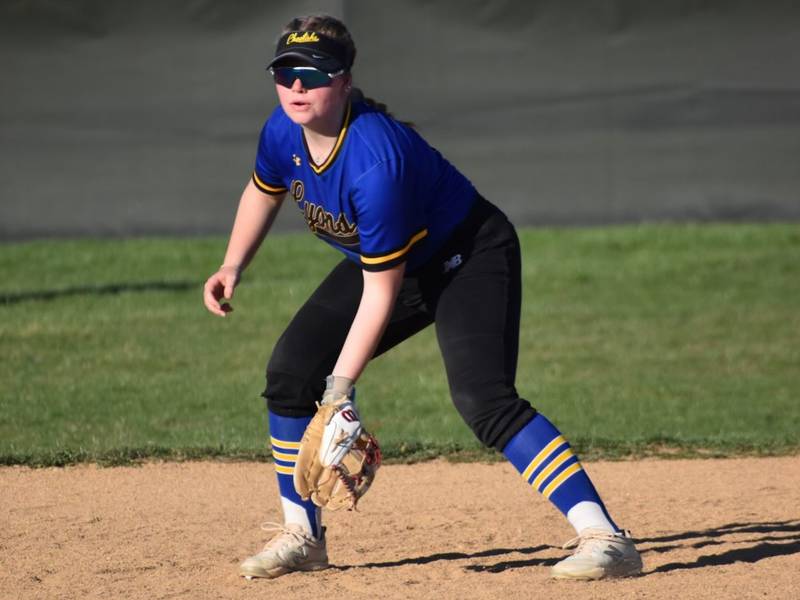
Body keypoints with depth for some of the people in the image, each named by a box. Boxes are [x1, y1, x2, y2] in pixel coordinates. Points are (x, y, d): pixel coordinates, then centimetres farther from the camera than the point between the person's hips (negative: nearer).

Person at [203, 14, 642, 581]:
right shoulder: (284, 132, -13)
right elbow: (264, 189, 14)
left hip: (469, 258, -8)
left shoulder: (375, 161, -36)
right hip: (381, 260, 9)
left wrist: (341, 386, -30)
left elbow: (381, 289, -30)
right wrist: (233, 267, 4)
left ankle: (605, 537, -33)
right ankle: (302, 535, 17)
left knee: (483, 399, -28)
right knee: (291, 370, 0)